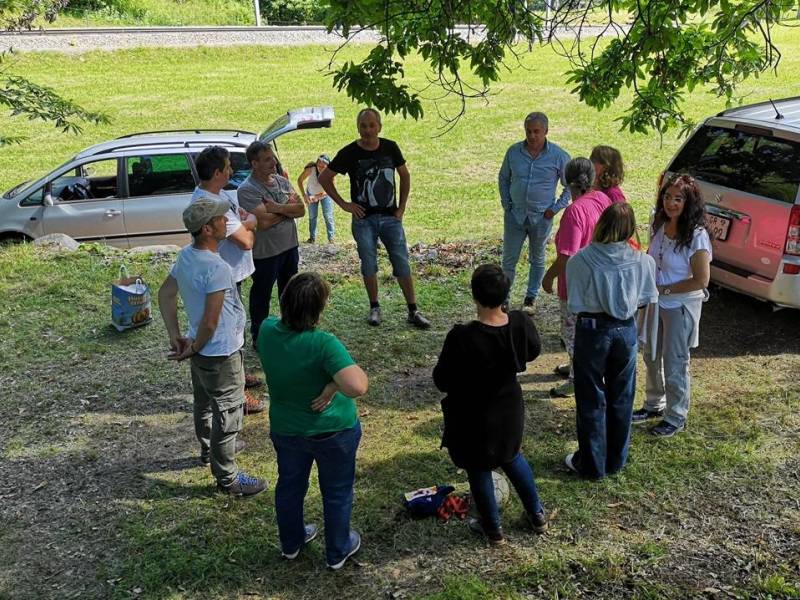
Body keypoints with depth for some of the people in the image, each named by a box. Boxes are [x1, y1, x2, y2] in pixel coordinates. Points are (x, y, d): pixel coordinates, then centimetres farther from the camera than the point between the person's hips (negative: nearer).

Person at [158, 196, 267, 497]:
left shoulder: (185, 255, -3)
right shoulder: (217, 268, -30)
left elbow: (165, 294, 5)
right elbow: (210, 321, -28)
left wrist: (175, 337, 4)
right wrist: (194, 348, -12)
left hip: (202, 351, 9)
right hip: (221, 354, -9)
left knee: (204, 403, 28)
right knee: (227, 415, 6)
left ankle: (209, 450, 52)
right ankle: (227, 477, 20)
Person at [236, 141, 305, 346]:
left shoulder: (282, 181, 3)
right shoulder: (247, 189, -19)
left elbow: (301, 210, -5)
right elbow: (263, 222, -28)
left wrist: (277, 208, -21)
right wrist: (288, 208, -13)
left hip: (290, 245, 7)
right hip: (265, 252, -7)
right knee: (262, 294, 8)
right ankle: (258, 337, 23)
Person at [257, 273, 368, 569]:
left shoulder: (267, 331, -17)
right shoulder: (323, 344, -34)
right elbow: (357, 387, -43)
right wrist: (334, 383, -20)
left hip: (284, 430, 5)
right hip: (333, 432, -4)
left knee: (289, 485, 28)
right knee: (337, 492, 20)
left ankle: (290, 543, 50)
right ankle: (337, 552, 40)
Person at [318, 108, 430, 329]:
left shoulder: (390, 148, 0)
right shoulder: (349, 153, -7)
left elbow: (405, 176, 14)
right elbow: (324, 178, 1)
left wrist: (402, 207, 6)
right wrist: (343, 204, -4)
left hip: (390, 217, 1)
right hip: (364, 219, -1)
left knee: (402, 265, -1)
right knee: (369, 266, 5)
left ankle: (413, 311, 6)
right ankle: (374, 308, 21)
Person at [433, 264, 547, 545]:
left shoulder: (462, 338, -32)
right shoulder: (521, 323, -18)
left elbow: (442, 381, -20)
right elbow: (533, 351, 4)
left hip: (473, 417, -4)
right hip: (509, 408, 5)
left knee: (479, 470, 18)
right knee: (512, 456, 30)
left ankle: (493, 528, 36)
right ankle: (537, 515, 41)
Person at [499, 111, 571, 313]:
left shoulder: (558, 156, -9)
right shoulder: (514, 152, -3)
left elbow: (570, 186, 1)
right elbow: (503, 178, 12)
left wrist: (556, 208, -6)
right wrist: (506, 204, 4)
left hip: (541, 217, -1)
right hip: (515, 214, 1)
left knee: (537, 259, 13)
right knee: (509, 259, 5)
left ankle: (531, 298, 28)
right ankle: (504, 298, 18)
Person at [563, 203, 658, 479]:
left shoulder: (580, 260, -20)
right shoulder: (642, 261, -11)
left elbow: (575, 305, -14)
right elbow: (646, 299, -1)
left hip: (592, 331, -3)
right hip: (626, 330, 3)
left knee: (591, 400, 12)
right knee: (621, 398, 19)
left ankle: (591, 464, 23)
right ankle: (615, 460, 33)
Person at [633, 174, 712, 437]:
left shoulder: (696, 237, -23)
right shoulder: (661, 226, -2)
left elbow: (701, 280, -21)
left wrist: (664, 290, -19)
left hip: (680, 307, -7)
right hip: (655, 303, 7)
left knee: (674, 365, 6)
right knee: (651, 357, 20)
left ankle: (676, 418, 25)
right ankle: (654, 405, 41)